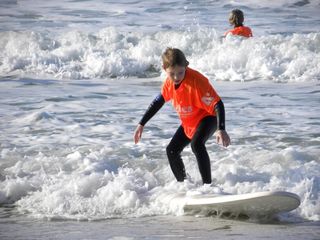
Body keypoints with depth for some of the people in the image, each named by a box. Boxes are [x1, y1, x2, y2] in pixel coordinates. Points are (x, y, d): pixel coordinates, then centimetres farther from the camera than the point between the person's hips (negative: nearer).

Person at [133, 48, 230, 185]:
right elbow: (158, 101, 8)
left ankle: (207, 184, -31)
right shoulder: (170, 81, -10)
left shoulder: (196, 81, -33)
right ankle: (183, 183, 28)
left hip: (208, 117, -8)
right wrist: (141, 124, 11)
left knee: (196, 144, -34)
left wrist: (221, 130, -48)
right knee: (172, 151, 9)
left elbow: (217, 104, -36)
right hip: (188, 123, 8)